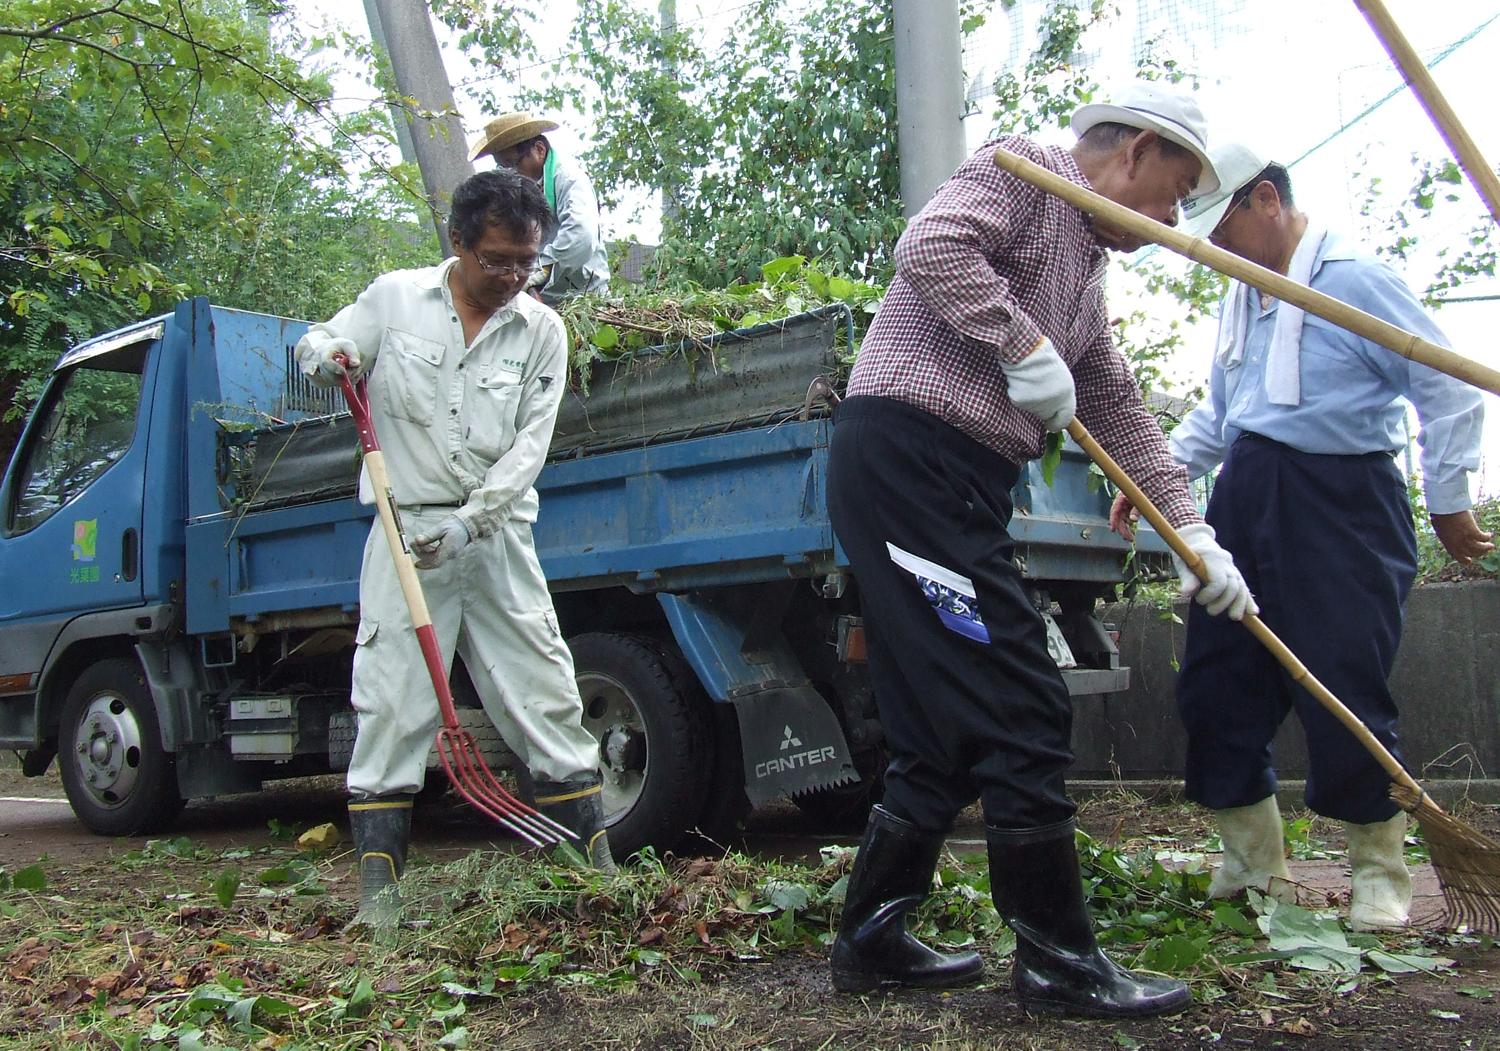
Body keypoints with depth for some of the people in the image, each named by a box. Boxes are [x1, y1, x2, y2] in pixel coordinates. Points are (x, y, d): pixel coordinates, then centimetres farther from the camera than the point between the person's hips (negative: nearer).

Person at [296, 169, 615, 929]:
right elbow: (315, 348, 16)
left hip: (497, 536, 1)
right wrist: (328, 356, -10)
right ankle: (378, 885, 4)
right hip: (407, 529, 0)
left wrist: (467, 523, -15)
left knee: (547, 699, 0)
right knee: (391, 706, -3)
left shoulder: (542, 331, 5)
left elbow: (529, 446, -2)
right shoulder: (395, 298, 5)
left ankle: (598, 868, 8)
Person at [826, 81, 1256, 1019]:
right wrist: (1027, 346, -14)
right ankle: (1059, 958, 3)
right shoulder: (1024, 170, 2)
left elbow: (1122, 413, 27)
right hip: (907, 447, -10)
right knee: (1021, 711, -8)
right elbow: (931, 247, -18)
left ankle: (872, 939, 19)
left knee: (948, 728, 10)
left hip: (962, 483, 10)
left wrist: (1194, 534, 23)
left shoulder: (1088, 274, 28)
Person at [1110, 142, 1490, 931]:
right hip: (1246, 498, 8)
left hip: (1337, 500, -8)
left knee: (1346, 690, -4)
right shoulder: (1242, 294, 16)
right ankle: (1255, 866, 20)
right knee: (1217, 684, 6)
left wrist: (1447, 502, -5)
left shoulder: (1354, 278, -9)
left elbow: (1448, 390, -7)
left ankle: (1378, 873, 17)